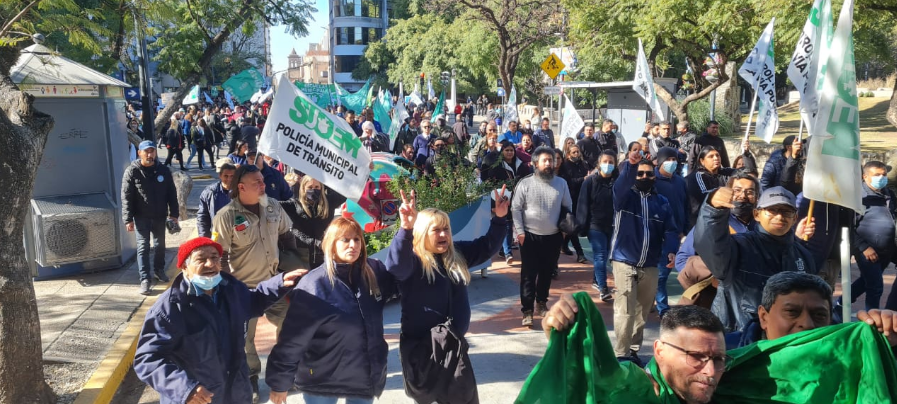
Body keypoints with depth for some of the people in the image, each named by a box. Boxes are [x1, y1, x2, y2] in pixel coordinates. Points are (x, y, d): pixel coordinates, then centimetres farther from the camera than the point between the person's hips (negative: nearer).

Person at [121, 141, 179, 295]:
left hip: (160, 216, 3)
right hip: (141, 216, -3)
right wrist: (128, 219, -13)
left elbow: (171, 194, 6)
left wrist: (174, 214, 2)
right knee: (143, 247, -3)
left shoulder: (163, 170, 1)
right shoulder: (132, 172, -8)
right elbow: (126, 198, -9)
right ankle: (145, 279, -2)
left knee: (160, 244, 16)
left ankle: (159, 270, 35)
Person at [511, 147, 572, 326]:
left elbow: (568, 207, 11)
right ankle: (527, 311, 3)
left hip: (553, 237, 3)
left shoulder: (561, 183, 3)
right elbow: (516, 209, -6)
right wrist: (519, 231, -10)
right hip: (530, 236, -3)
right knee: (529, 274, -1)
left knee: (547, 273, 14)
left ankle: (541, 303, 32)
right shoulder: (525, 183, -7)